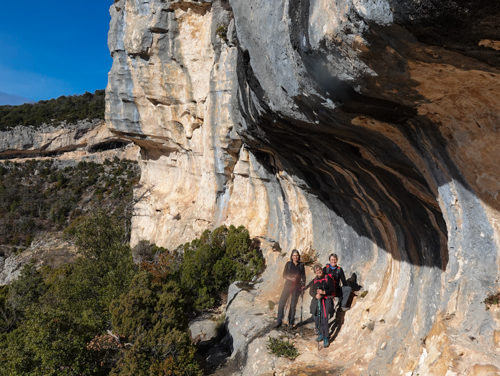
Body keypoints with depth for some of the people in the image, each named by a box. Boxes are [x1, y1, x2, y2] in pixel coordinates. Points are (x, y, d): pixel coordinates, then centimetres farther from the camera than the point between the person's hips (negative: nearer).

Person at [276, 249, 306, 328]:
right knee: (282, 302, -9)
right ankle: (279, 321, -1)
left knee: (293, 305, 2)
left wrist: (303, 285, 0)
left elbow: (303, 276, 11)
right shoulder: (288, 264, 4)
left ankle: (291, 322, 14)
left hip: (297, 287, 1)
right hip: (288, 285, -1)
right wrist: (290, 278, -16)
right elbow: (284, 275, 1)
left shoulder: (301, 265, 7)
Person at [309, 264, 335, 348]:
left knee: (324, 320, -13)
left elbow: (332, 289, -3)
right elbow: (311, 291, 7)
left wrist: (324, 292, -16)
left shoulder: (328, 278, 1)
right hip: (316, 301, 4)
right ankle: (320, 334, 28)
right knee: (316, 319, 5)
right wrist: (316, 295, -14)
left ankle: (325, 339, -3)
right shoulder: (314, 280, 13)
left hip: (326, 301, -4)